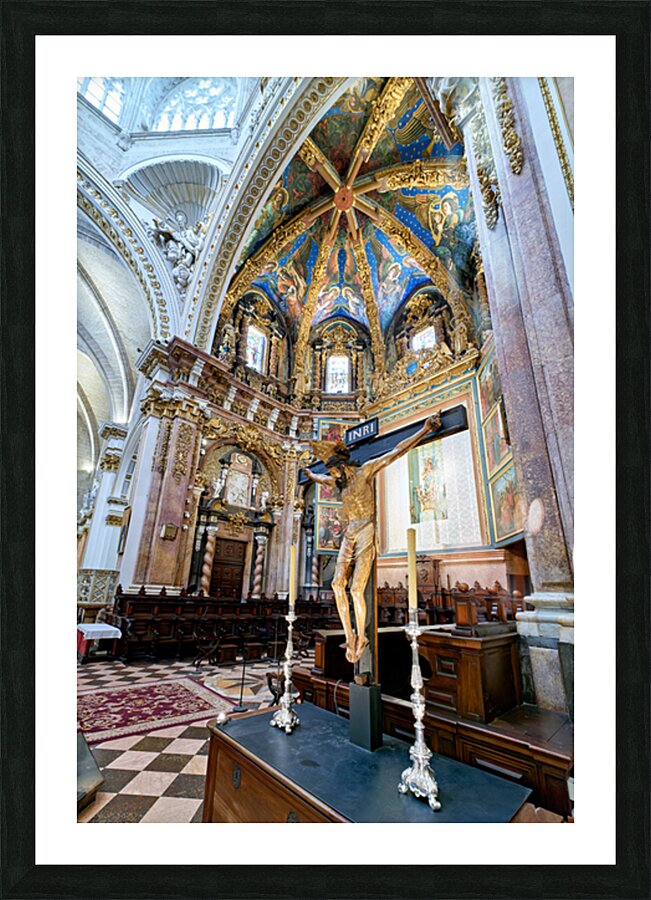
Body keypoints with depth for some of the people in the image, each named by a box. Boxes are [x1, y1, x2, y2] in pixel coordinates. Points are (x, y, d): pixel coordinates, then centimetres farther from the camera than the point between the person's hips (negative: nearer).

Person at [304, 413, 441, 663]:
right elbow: (322, 479, 40)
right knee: (338, 584, -6)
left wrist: (425, 429, -10)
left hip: (365, 532, -7)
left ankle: (361, 638, 9)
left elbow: (396, 452, -8)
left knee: (356, 590, -9)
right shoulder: (340, 480, 16)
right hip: (348, 535, 7)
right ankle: (349, 637, 3)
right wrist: (310, 474, 58)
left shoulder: (364, 471, -4)